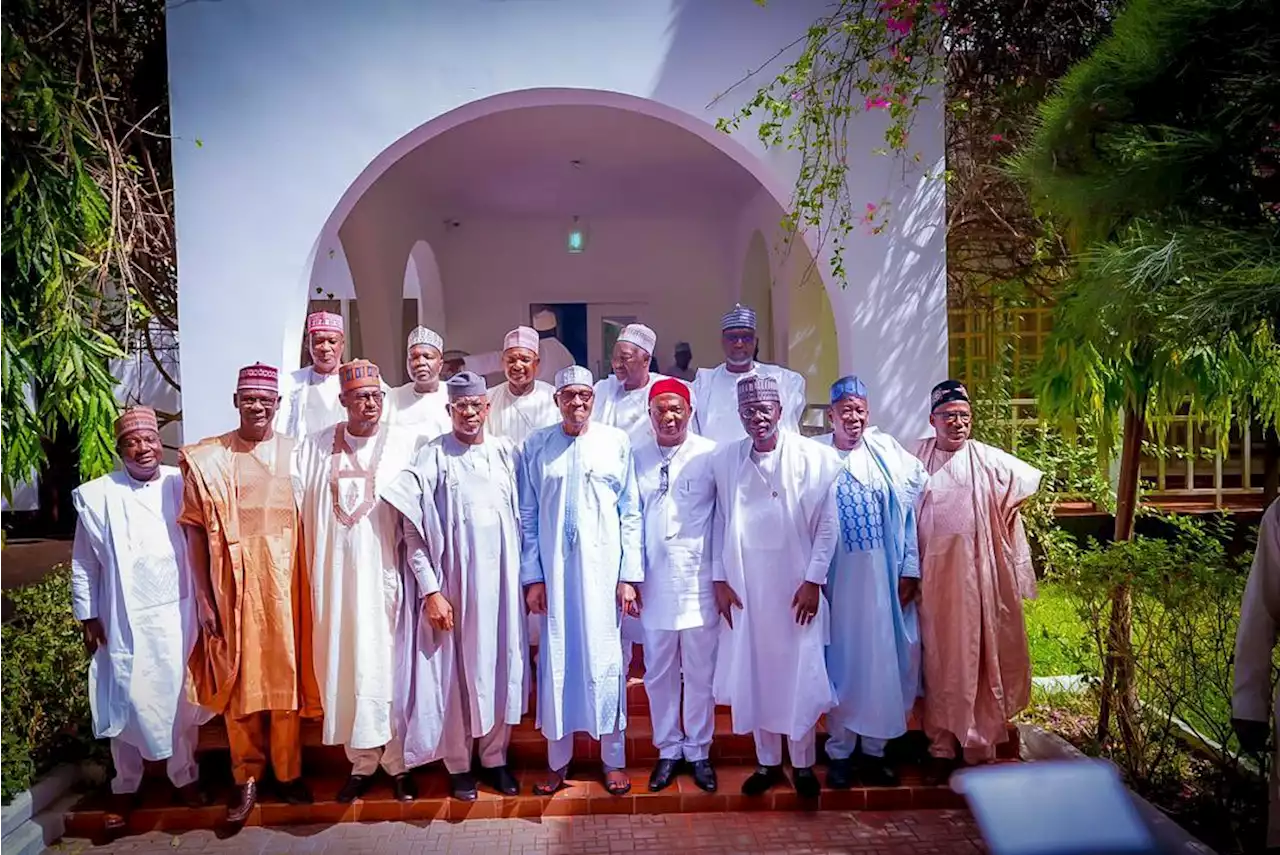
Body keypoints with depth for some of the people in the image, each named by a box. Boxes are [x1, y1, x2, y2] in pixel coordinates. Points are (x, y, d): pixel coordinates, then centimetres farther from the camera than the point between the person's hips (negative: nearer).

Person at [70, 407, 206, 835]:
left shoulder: (181, 487, -2)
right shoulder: (97, 495, -4)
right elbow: (84, 563, 3)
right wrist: (88, 616, 1)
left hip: (176, 614, 1)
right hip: (123, 619, 0)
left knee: (180, 699, 12)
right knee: (126, 702, 10)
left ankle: (185, 775, 30)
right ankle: (125, 787, 29)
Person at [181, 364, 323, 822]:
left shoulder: (296, 453, 4)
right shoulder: (206, 458, 2)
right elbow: (195, 527, 0)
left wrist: (309, 585, -2)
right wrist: (203, 597, -4)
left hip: (284, 583, 1)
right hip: (233, 585, 0)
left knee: (286, 675, 8)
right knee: (238, 680, 7)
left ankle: (288, 771, 25)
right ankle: (247, 777, 24)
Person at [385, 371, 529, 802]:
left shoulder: (506, 454, 5)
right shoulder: (432, 458, -6)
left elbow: (522, 519, 10)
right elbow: (413, 530, -8)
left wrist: (527, 576, 6)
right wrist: (430, 590, -13)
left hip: (501, 581, 3)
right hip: (453, 584, -3)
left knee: (499, 669, 11)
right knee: (455, 673, 8)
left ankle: (495, 757, 28)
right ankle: (459, 765, 25)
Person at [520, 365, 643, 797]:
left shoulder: (616, 442, 2)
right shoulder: (536, 446, 4)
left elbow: (631, 513, 1)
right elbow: (527, 516, 5)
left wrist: (629, 575, -3)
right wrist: (532, 576, 0)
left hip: (603, 569, -1)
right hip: (553, 571, 1)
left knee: (605, 660, 5)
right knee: (556, 661, 8)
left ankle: (613, 760, 20)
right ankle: (558, 760, 23)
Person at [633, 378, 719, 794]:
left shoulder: (711, 455, -5)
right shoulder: (636, 458, 3)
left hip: (699, 582, -2)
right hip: (654, 583, 2)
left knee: (700, 673, 10)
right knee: (658, 672, 12)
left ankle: (698, 751, 27)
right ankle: (668, 750, 29)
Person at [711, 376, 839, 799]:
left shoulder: (814, 457, -6)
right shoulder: (724, 459, 2)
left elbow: (827, 524, -4)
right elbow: (720, 523, 5)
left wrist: (813, 581, -7)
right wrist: (719, 580, 2)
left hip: (796, 586, -2)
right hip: (744, 587, 2)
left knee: (800, 675, 5)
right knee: (754, 674, 11)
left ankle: (802, 763, 25)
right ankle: (767, 762, 28)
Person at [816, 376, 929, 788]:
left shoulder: (888, 453, 2)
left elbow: (911, 513, 3)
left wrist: (911, 569, -2)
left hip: (884, 579, 2)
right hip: (836, 579, -2)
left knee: (883, 660, 9)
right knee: (841, 662, 6)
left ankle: (875, 749, 26)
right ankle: (839, 751, 22)